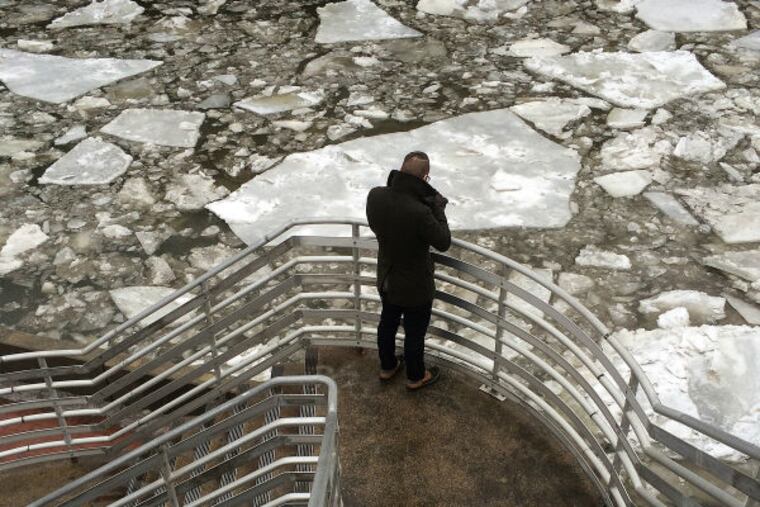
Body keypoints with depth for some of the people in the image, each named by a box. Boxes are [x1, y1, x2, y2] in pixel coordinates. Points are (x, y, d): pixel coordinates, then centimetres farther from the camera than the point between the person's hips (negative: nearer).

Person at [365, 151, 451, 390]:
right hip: (415, 287, -6)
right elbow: (443, 242, -22)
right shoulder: (419, 213, -38)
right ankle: (416, 377, 44)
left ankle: (387, 366, 52)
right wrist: (438, 209, -11)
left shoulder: (375, 196, -20)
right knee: (414, 333, 19)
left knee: (388, 322, 29)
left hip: (386, 280, 6)